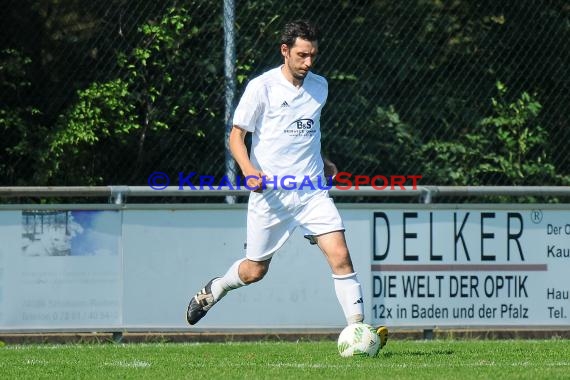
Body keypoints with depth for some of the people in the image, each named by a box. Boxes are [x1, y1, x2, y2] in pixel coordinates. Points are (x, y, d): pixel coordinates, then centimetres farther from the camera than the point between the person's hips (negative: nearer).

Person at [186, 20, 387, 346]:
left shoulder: (320, 86, 9)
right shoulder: (262, 87, -8)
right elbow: (236, 136, -5)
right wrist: (250, 170, -21)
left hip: (312, 191, 4)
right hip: (271, 194, -4)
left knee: (340, 256, -15)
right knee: (255, 271, 8)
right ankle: (214, 289, 39)